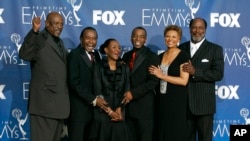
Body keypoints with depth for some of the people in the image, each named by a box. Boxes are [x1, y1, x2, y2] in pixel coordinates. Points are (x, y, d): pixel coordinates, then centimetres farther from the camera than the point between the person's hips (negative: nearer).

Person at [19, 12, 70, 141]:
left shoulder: (59, 42, 18)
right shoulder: (39, 39, -8)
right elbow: (24, 55, -27)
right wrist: (34, 31, -33)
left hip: (59, 101, 8)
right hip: (44, 101, -8)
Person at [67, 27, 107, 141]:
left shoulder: (95, 54, 12)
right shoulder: (74, 54, -9)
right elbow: (74, 82, -16)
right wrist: (93, 99, -17)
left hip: (93, 106, 6)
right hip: (78, 107, -6)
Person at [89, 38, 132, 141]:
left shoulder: (124, 68, 9)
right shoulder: (99, 68, 1)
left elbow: (126, 91, 3)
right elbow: (98, 92, -5)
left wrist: (119, 109, -10)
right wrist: (109, 111, -11)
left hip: (119, 114, 2)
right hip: (102, 113, -2)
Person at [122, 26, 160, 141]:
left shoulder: (152, 57, -4)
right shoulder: (126, 56, 13)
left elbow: (153, 81, -12)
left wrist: (133, 93, -16)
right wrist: (125, 94, -1)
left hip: (144, 105, -5)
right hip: (128, 104, 5)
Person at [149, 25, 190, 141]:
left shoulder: (183, 57, -6)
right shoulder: (160, 56, 11)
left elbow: (184, 81, -15)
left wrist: (162, 76, -14)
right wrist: (153, 73, 1)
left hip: (177, 100, -5)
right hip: (161, 100, 5)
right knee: (162, 130, 8)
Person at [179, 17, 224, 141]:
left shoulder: (215, 49, -1)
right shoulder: (182, 48, 10)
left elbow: (218, 74, -11)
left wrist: (195, 72, -20)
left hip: (204, 103, -3)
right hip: (184, 103, 3)